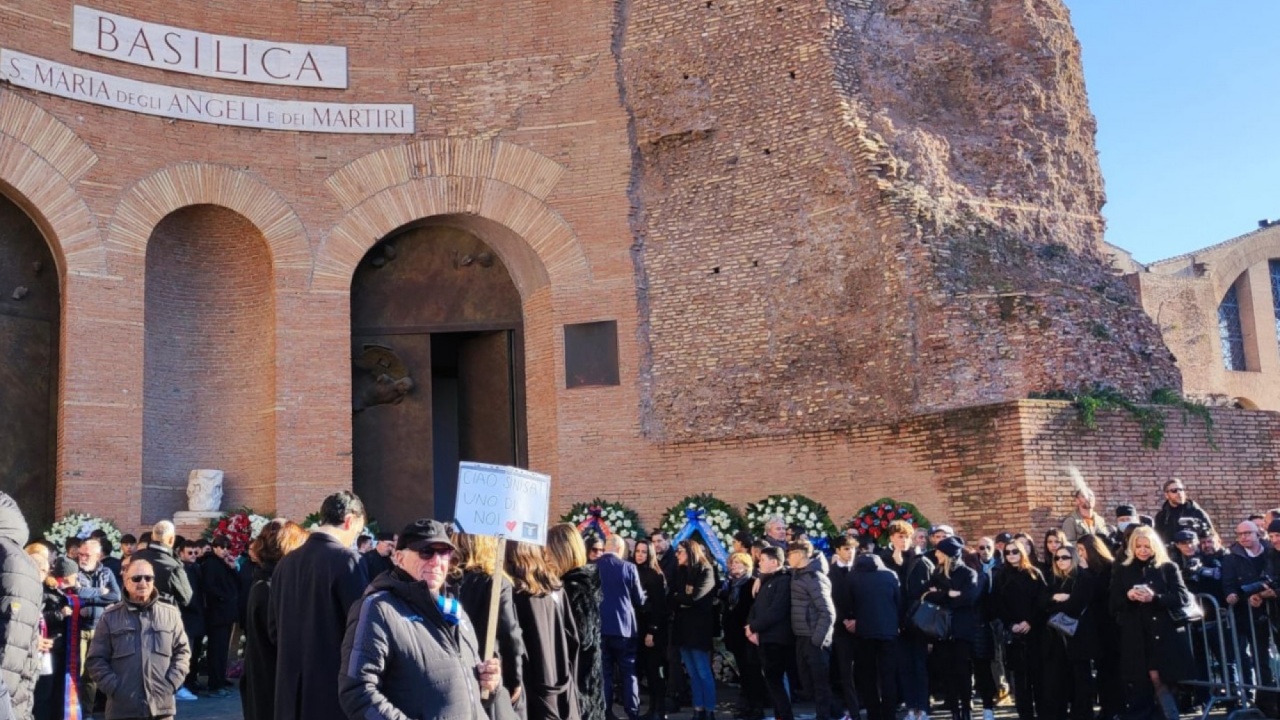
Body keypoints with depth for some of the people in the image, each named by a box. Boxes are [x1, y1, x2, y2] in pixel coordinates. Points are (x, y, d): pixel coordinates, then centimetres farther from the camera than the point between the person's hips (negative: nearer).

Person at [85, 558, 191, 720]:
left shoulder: (170, 614, 7)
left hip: (162, 707, 1)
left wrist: (171, 684, -4)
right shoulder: (110, 617, 3)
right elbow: (95, 660, 3)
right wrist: (114, 688, -8)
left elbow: (182, 651, 10)